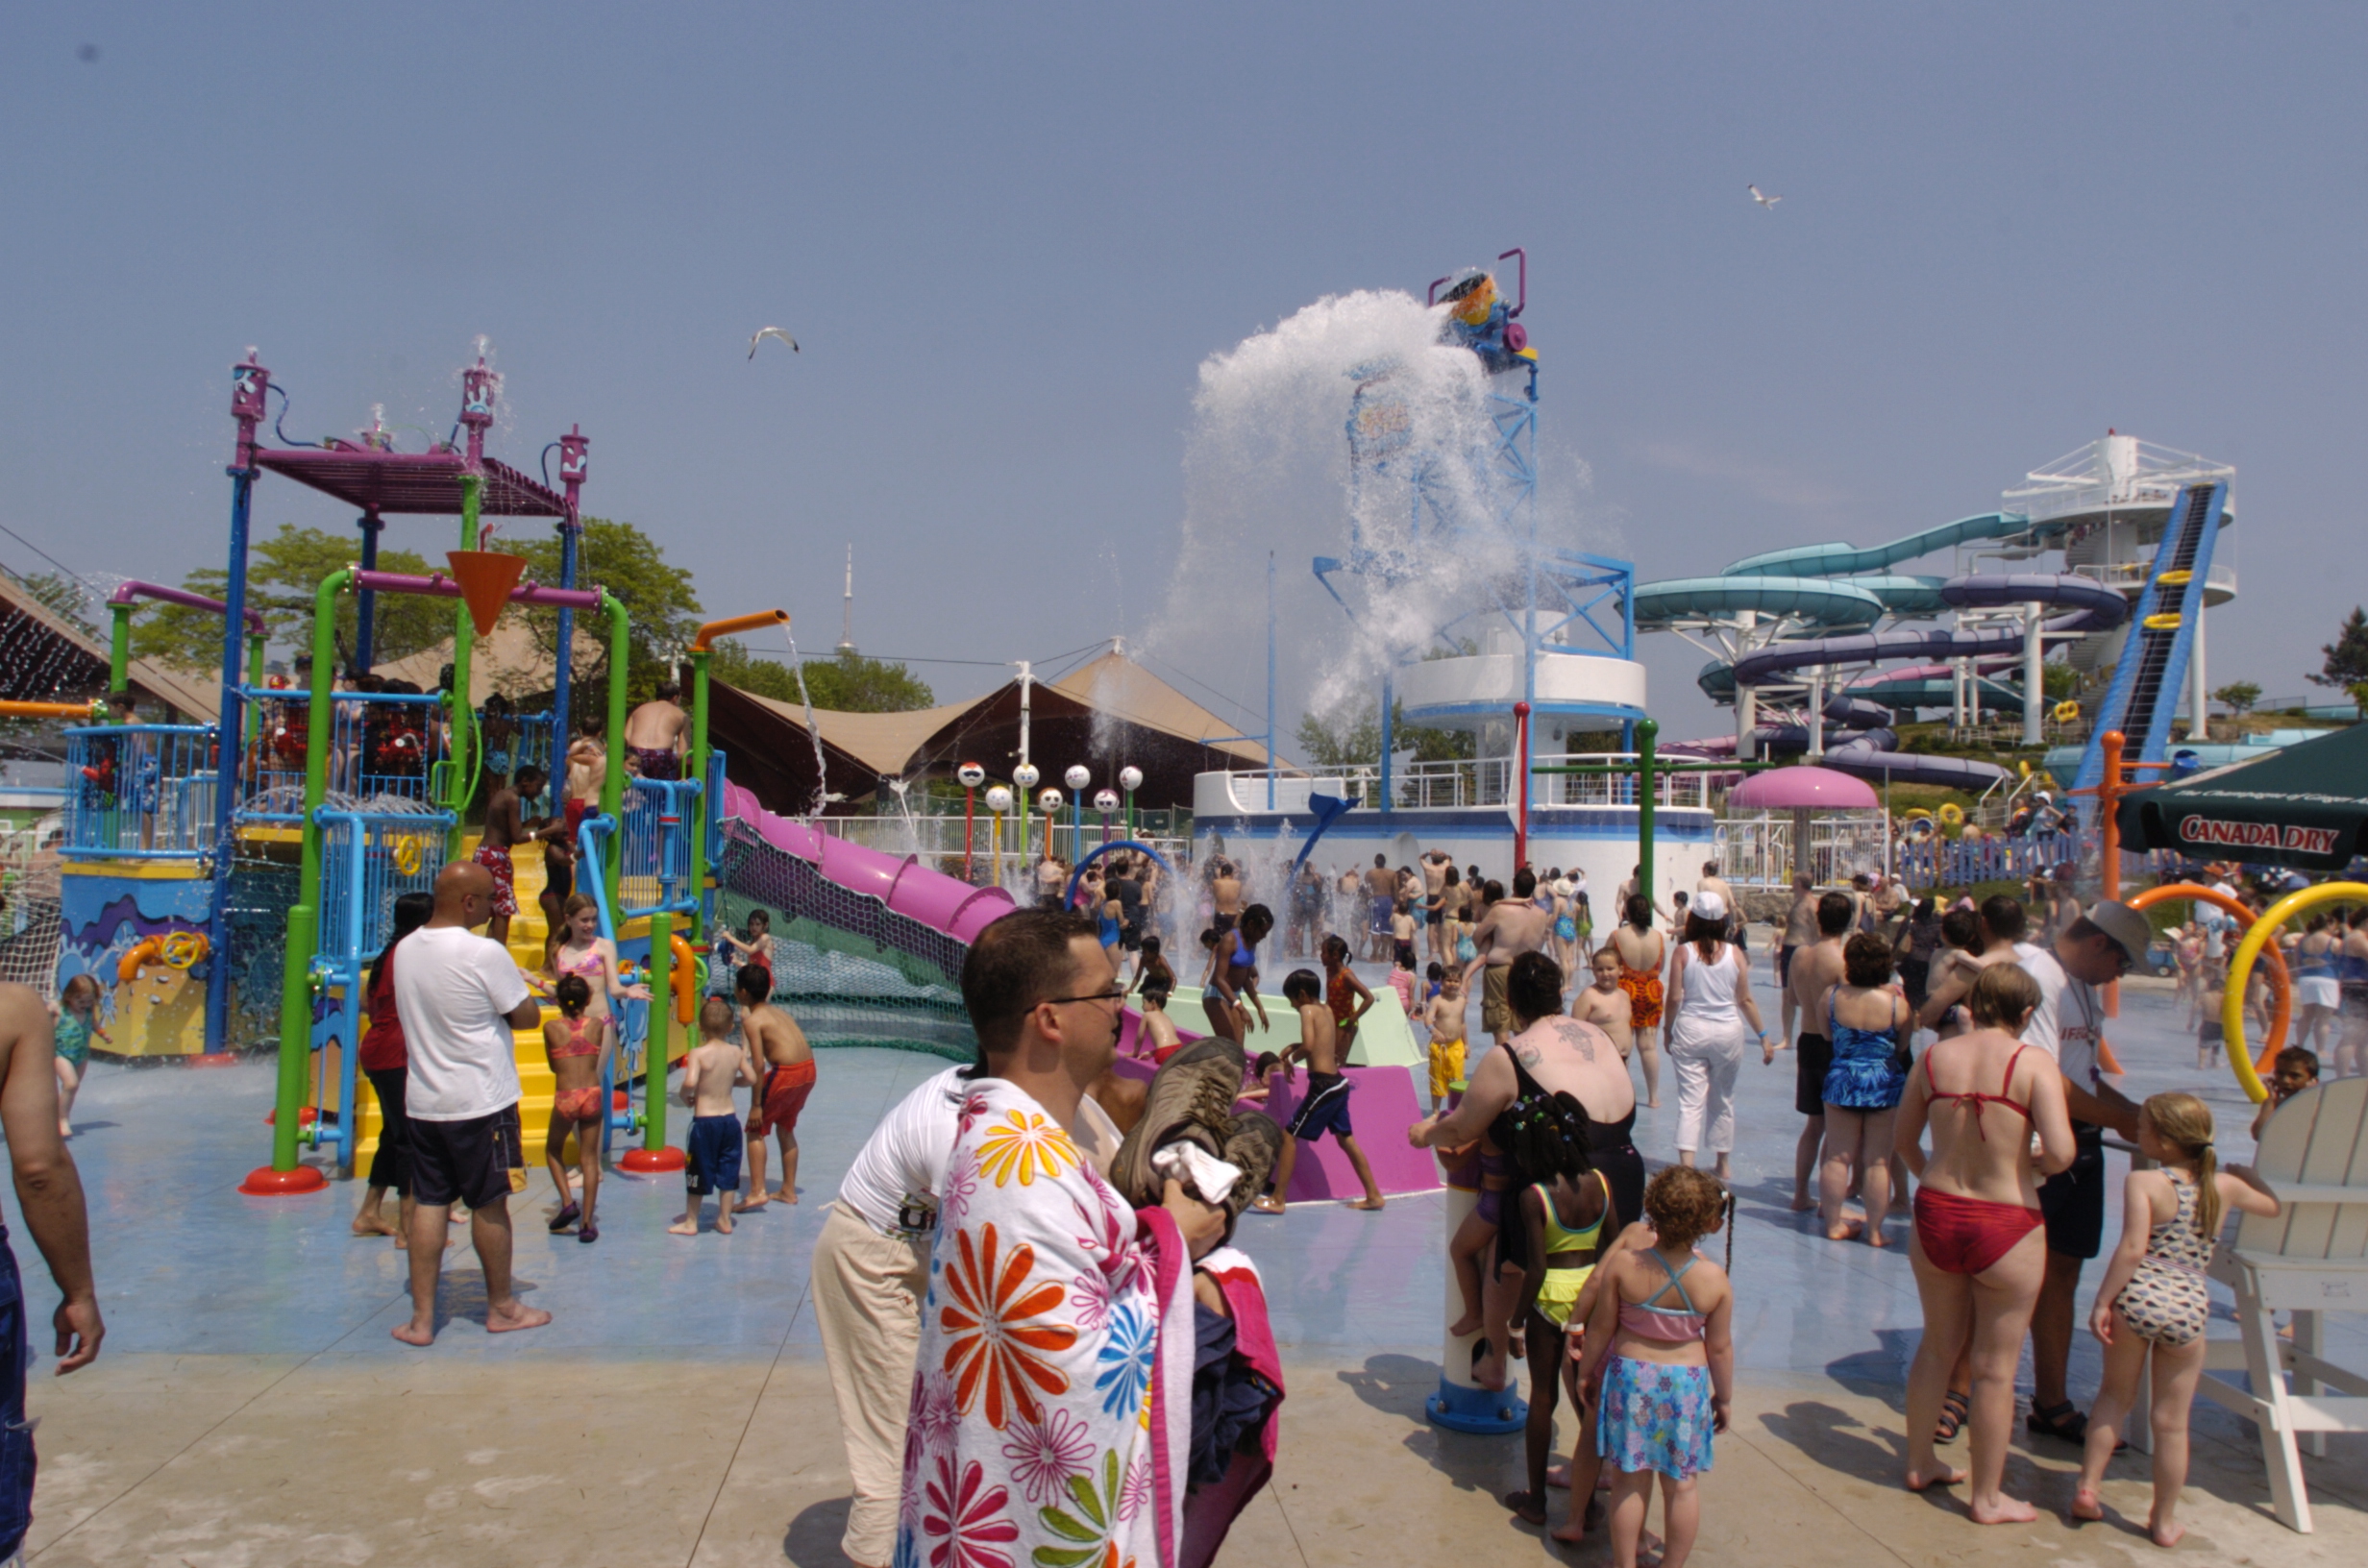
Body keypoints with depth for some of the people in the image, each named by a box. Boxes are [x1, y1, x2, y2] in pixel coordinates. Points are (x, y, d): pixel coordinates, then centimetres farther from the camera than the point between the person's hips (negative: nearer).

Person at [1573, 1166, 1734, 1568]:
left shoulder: (1623, 1264, -18)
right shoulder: (1715, 1279, -16)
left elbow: (1601, 1327, -7)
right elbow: (1720, 1346, -6)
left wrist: (1586, 1371, 9)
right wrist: (1724, 1397, 10)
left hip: (1629, 1376, 0)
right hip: (1688, 1382, 0)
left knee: (1630, 1480, 12)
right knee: (1682, 1482, 15)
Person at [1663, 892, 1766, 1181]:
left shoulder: (1683, 953, -6)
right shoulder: (1734, 953, -3)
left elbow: (1675, 998, -6)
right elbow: (1745, 1000, -1)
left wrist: (1669, 1030, 7)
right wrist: (1763, 1034, 8)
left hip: (1690, 1030, -1)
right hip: (1728, 1031, 2)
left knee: (1690, 1102, 0)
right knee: (1723, 1101, 16)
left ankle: (1686, 1166, -11)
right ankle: (1723, 1165, 28)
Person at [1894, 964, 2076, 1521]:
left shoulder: (1935, 1057, 0)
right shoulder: (2033, 1063, -12)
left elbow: (1902, 1140, 10)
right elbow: (2060, 1152, -22)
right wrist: (2038, 1160, 1)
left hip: (1935, 1218, 4)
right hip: (2005, 1227, -4)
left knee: (1936, 1346, 22)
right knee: (1995, 1367, 10)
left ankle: (1920, 1464, 37)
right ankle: (1987, 1497, 22)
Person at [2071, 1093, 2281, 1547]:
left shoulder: (2143, 1183, -7)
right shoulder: (2226, 1186, 6)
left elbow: (2132, 1248, -15)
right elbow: (2271, 1205, 27)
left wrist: (2103, 1301, -10)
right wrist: (2243, 1173, 43)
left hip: (2137, 1297, -2)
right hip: (2190, 1306, 2)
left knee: (2114, 1394, 19)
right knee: (2171, 1421, 12)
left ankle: (2087, 1488, 16)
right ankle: (2164, 1521, 23)